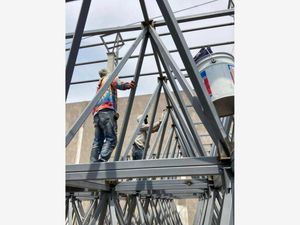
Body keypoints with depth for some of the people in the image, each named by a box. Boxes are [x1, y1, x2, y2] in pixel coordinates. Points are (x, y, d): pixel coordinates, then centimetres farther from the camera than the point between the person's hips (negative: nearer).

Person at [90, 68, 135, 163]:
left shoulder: (99, 85, 36)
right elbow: (118, 84, -6)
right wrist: (128, 85, -17)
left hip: (97, 114, 8)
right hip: (107, 111, -7)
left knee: (97, 141, 1)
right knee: (111, 139, -16)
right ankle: (102, 161, -30)